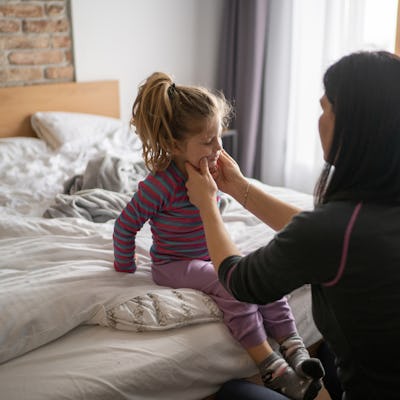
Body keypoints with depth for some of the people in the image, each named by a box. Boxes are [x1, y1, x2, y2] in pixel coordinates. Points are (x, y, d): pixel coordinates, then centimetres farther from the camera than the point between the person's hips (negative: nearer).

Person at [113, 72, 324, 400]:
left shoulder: (209, 169, -4)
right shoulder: (162, 183, -26)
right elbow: (125, 226, -15)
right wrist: (125, 269, -6)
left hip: (212, 258, 7)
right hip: (174, 265, -7)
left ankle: (294, 349, -12)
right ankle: (272, 369, -25)